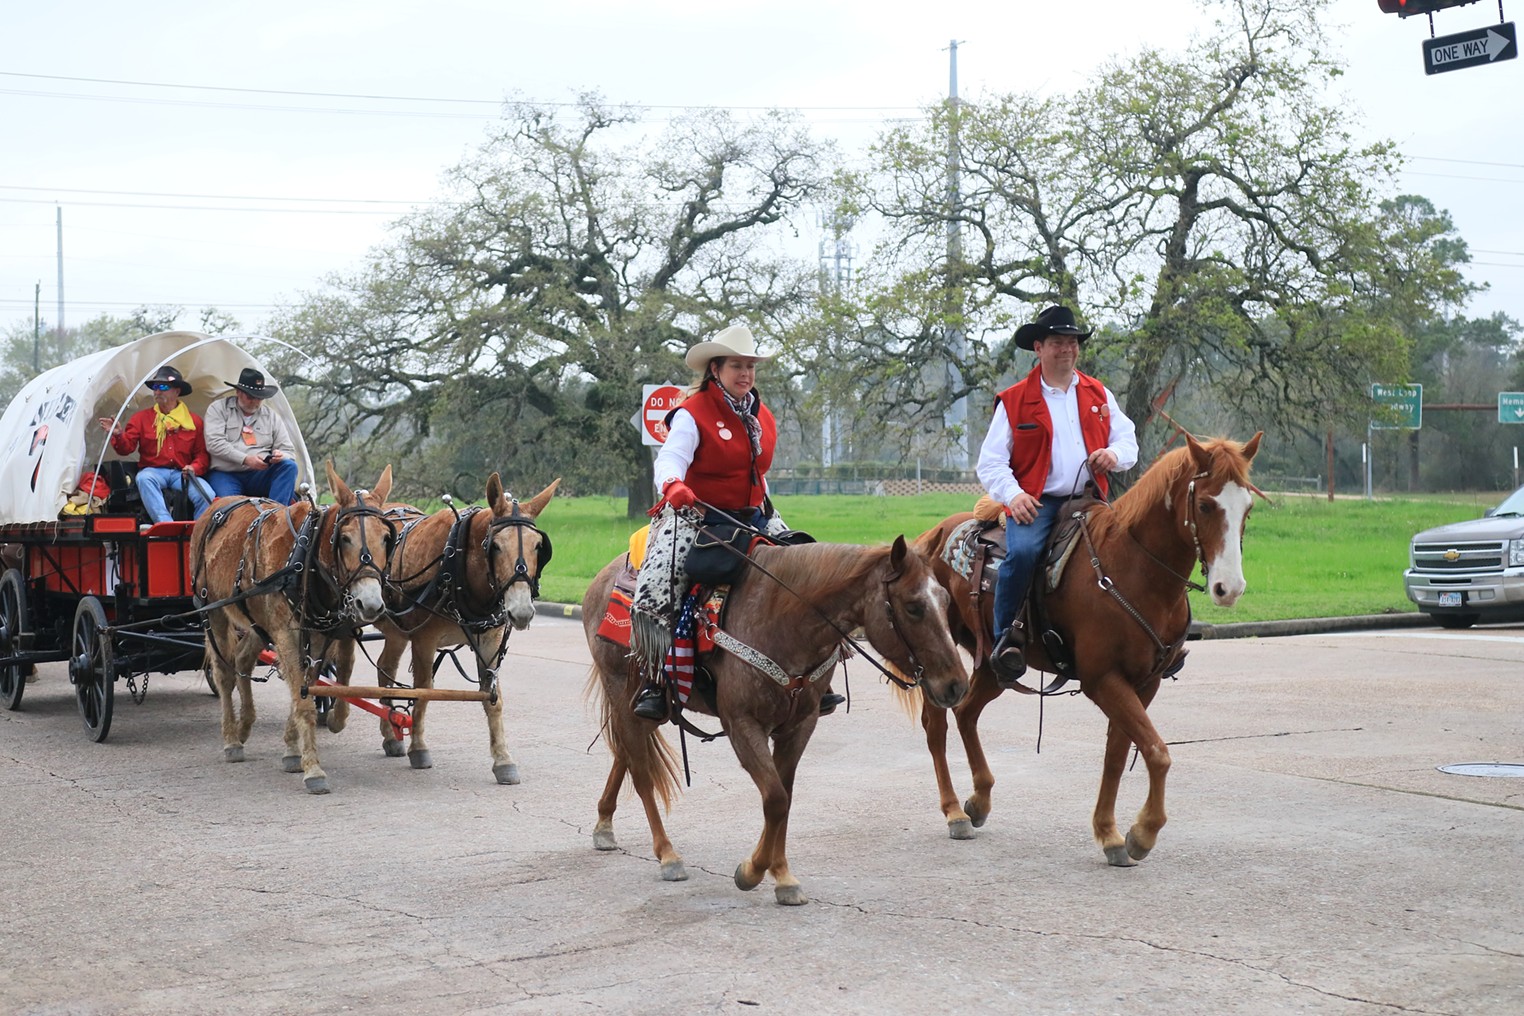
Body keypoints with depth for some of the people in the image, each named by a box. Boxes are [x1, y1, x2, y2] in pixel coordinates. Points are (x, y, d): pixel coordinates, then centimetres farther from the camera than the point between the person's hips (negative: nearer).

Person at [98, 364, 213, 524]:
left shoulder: (194, 421, 11)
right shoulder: (141, 417, 10)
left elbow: (202, 454, 12)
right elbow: (126, 448, 1)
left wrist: (194, 468, -10)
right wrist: (118, 435, -21)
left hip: (182, 474, 0)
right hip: (153, 471, 0)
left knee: (207, 495, -29)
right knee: (144, 478, -38)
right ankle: (166, 525, -48)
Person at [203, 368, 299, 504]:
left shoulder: (272, 416, 15)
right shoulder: (218, 409, 7)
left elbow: (289, 452, 14)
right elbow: (214, 444, -6)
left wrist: (280, 456, -12)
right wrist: (245, 459, -17)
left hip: (260, 476, 3)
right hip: (225, 474, -3)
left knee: (289, 466, -26)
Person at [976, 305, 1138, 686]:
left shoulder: (1099, 395, 17)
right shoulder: (1013, 401, 6)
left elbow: (1128, 440, 17)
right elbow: (991, 462, 2)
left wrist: (1114, 454, -7)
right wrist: (1012, 495, -16)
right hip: (1035, 501, -3)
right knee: (1022, 552, -31)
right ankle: (1005, 639, -18)